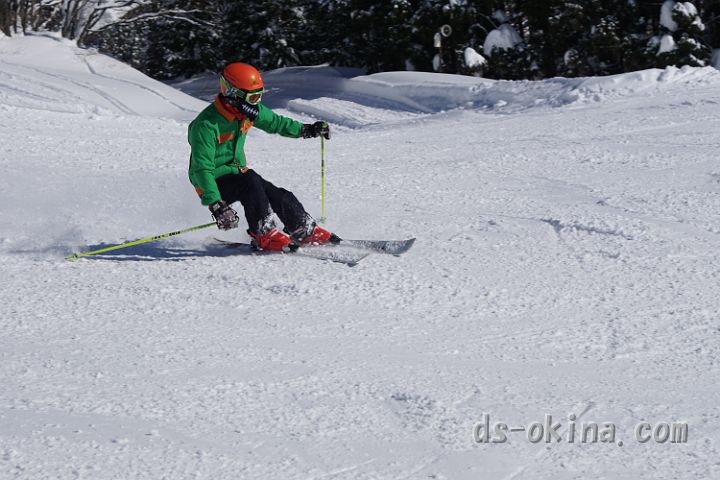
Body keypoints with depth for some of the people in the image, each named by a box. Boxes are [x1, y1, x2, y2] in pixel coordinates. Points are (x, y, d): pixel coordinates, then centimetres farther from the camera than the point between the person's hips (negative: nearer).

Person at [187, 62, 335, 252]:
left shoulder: (248, 110, -6)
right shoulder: (206, 126, -29)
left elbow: (273, 122, 16)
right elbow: (202, 169, -34)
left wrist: (305, 130, 16)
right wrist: (216, 206, -43)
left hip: (237, 172, 7)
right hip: (213, 183, -7)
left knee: (280, 197, -8)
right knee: (250, 181, -31)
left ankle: (305, 231, 12)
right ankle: (264, 235, -20)